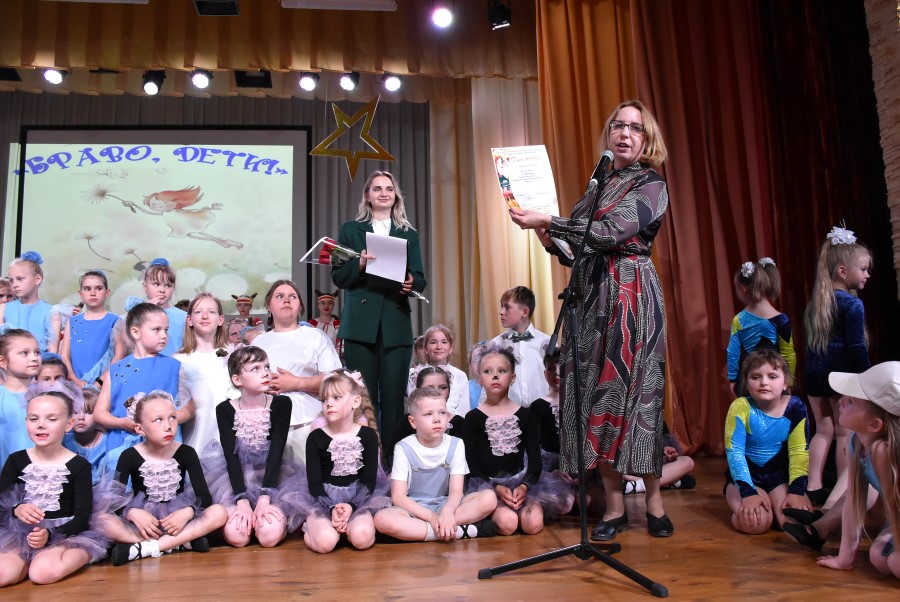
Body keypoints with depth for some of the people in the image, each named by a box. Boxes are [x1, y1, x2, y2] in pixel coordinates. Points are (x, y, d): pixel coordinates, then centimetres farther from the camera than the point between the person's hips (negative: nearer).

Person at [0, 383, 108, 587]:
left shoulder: (79, 465, -4)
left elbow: (82, 516, -7)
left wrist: (50, 535, -23)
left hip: (64, 532, -2)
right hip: (20, 532, 3)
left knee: (43, 573, -31)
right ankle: (44, 558, 0)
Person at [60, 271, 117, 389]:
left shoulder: (113, 321, 4)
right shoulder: (73, 322, 15)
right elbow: (64, 356, 9)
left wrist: (99, 382, -12)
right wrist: (76, 380, -6)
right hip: (76, 384, 3)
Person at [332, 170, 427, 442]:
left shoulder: (409, 234, 14)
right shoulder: (350, 230, 10)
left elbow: (420, 280, 10)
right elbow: (338, 277, 4)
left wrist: (411, 283, -13)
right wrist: (360, 264, -14)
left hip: (397, 325, 2)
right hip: (360, 324, -1)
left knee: (394, 396, 2)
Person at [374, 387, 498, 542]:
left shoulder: (455, 445, -2)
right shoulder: (404, 448, -8)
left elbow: (456, 490, -9)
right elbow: (398, 496, -13)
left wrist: (447, 511, -33)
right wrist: (431, 517, -26)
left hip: (445, 505, 2)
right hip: (414, 510, -1)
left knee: (489, 498, -22)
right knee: (382, 519, -36)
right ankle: (457, 532, -31)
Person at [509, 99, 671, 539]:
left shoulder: (653, 187, 0)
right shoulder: (599, 185, 17)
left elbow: (608, 234, -16)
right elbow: (576, 250, 17)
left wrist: (547, 222, -16)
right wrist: (549, 238, -3)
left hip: (632, 294, -5)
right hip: (591, 296, 5)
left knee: (635, 390, -3)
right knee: (595, 391, 2)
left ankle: (654, 500, 13)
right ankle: (614, 505, 11)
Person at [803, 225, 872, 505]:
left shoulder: (815, 302, 11)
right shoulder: (852, 304, -11)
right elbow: (856, 347, -14)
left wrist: (813, 371, 18)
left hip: (814, 370, 7)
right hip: (841, 373, -6)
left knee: (823, 430, 14)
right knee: (846, 432, 5)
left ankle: (814, 486, 14)